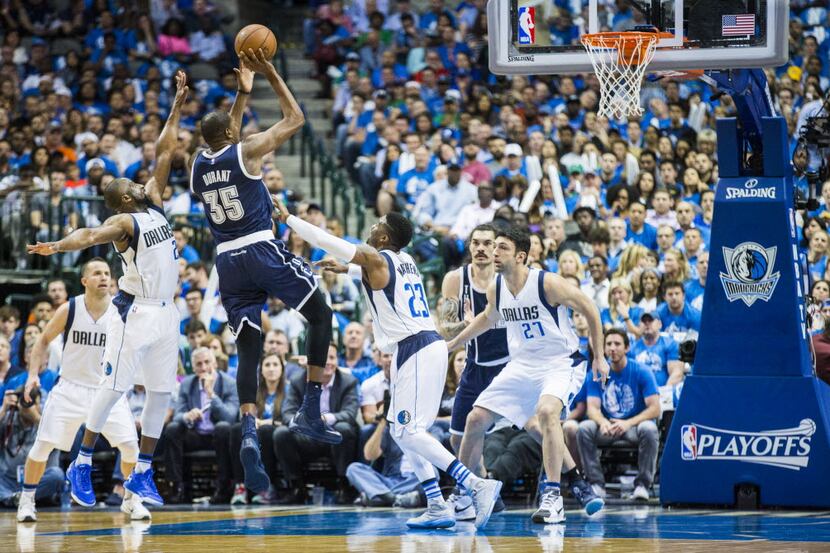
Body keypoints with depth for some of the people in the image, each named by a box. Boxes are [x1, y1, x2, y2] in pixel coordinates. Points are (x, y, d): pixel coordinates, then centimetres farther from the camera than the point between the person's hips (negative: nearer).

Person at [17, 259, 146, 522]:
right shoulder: (69, 310, -9)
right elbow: (43, 341, 4)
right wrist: (33, 374, -7)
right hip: (70, 388, 0)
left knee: (130, 446, -10)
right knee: (42, 446, -7)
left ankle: (131, 499, 12)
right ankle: (26, 500, 12)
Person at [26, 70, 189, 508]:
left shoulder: (153, 203, 11)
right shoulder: (123, 221, -11)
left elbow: (164, 152, 16)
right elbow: (90, 234, -31)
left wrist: (177, 107, 14)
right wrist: (58, 246, -50)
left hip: (165, 311, 7)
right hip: (136, 311, -7)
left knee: (161, 392, 5)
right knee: (115, 386, -7)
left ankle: (142, 473, 11)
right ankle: (82, 465, 1)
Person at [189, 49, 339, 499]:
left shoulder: (198, 164, 10)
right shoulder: (246, 152, -6)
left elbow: (227, 140, 33)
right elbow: (294, 119, 3)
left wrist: (243, 92, 35)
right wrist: (270, 75, 9)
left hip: (227, 260, 5)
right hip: (262, 251, -5)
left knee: (248, 349, 5)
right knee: (320, 315, 12)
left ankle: (249, 433, -17)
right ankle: (310, 411, 3)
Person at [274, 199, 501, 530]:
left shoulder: (375, 258, -7)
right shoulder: (404, 260, 17)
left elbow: (324, 240, -3)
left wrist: (287, 217, 7)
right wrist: (345, 270, 49)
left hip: (415, 349, -9)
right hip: (427, 345, 9)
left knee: (408, 431, -11)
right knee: (401, 430, 13)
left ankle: (477, 485, -21)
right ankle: (437, 507, 8)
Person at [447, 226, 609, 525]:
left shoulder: (548, 283, -20)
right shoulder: (495, 288, -2)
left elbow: (590, 310, -8)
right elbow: (488, 317, 22)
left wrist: (599, 357, -5)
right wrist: (452, 344, 25)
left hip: (561, 363, -7)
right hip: (521, 365, 7)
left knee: (547, 411, -35)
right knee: (476, 419, 2)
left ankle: (553, 498, -29)